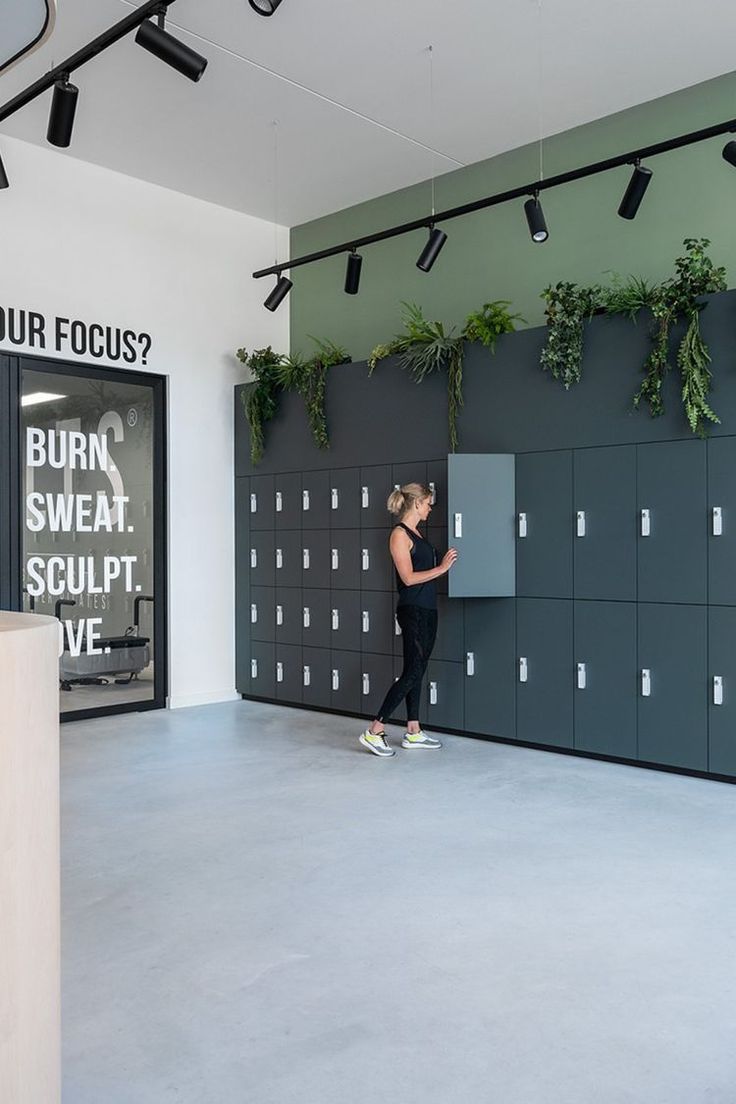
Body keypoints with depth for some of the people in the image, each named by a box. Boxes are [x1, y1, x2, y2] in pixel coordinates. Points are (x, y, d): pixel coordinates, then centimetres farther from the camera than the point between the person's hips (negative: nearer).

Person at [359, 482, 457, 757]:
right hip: (412, 611, -9)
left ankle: (413, 732, 18)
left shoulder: (416, 533, 15)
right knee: (412, 673, -10)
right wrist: (441, 568, -15)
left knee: (417, 672, 11)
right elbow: (408, 577, -18)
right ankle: (373, 731, -5)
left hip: (427, 610, 9)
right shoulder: (399, 534, -12)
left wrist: (446, 563, 14)